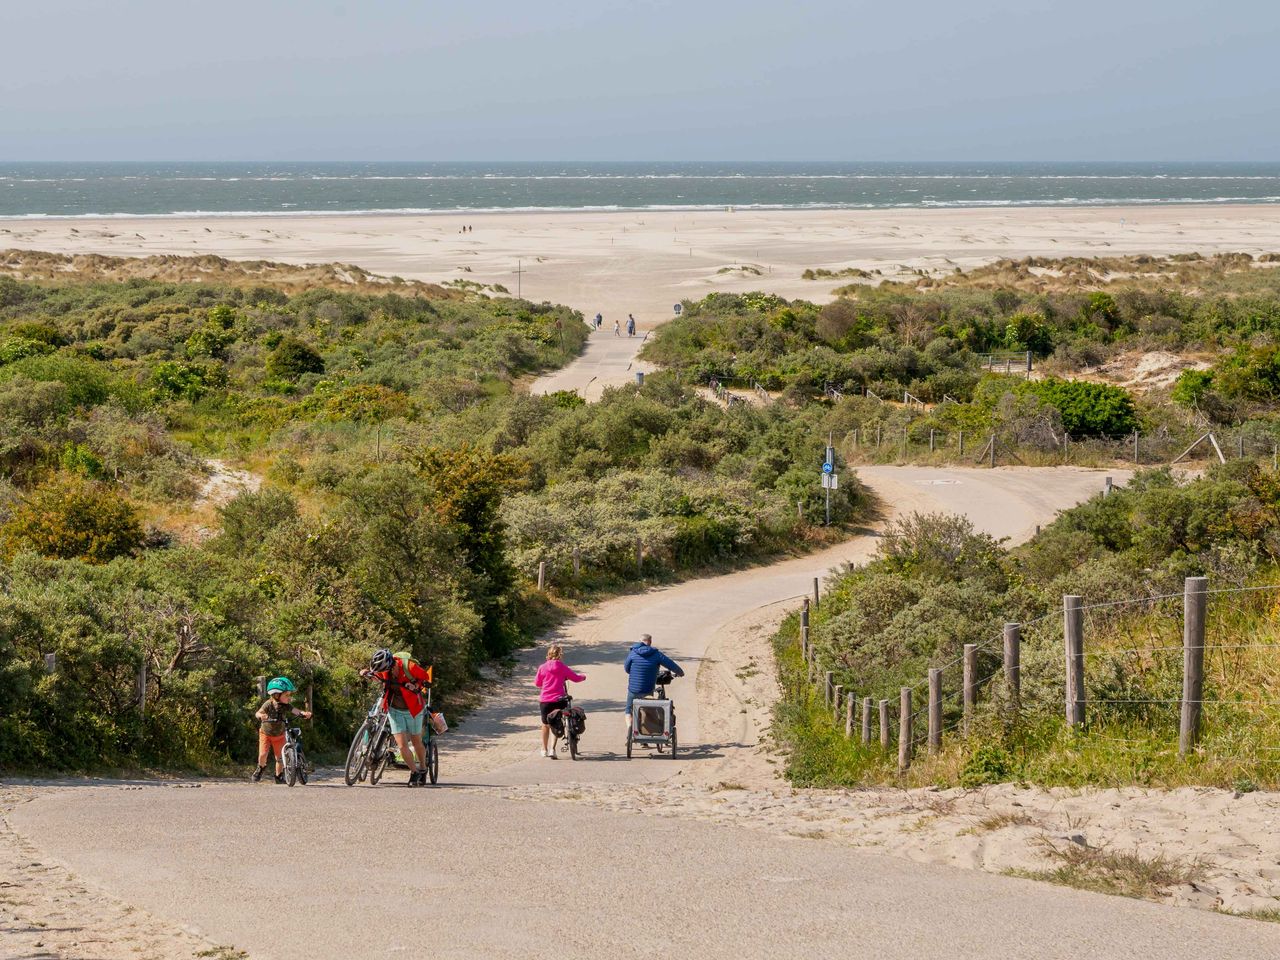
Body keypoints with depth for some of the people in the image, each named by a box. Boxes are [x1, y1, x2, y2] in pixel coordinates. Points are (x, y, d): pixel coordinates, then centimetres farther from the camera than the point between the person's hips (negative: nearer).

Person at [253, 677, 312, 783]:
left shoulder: (286, 706, -14)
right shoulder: (269, 704, -22)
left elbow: (295, 711, -29)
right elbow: (258, 713, -30)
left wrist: (304, 713, -50)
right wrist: (261, 715, -55)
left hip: (279, 735, 3)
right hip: (266, 734, -3)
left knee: (280, 757, 2)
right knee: (263, 754, -15)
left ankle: (279, 776, 22)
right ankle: (261, 768, 18)